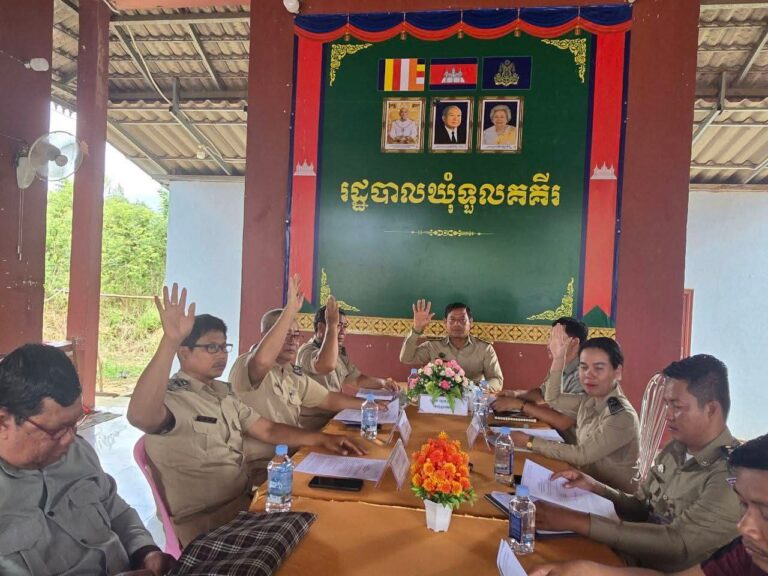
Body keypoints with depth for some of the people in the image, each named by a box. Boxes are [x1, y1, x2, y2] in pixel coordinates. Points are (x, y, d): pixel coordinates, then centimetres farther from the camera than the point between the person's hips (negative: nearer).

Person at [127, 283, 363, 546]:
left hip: (244, 501, 8)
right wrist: (169, 341, -47)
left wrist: (322, 439, 2)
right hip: (203, 522, -8)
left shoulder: (223, 393, 12)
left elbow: (268, 430, 12)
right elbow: (140, 416, -40)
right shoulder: (170, 397, -16)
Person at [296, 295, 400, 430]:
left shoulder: (339, 353, 12)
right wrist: (332, 325, -33)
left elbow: (357, 378, 16)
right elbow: (327, 366, -38)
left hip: (334, 417, 8)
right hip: (315, 424, -8)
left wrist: (382, 382, -2)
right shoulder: (306, 350, -17)